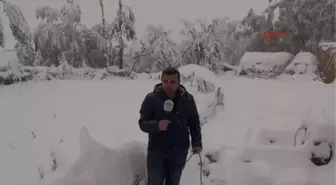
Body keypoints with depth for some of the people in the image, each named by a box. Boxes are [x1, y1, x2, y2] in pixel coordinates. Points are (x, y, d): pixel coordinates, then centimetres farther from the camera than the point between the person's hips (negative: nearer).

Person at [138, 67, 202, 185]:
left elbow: (194, 123, 7)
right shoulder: (151, 98, -12)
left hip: (179, 152, 3)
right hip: (157, 152, -2)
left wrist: (197, 143, -2)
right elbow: (142, 123, -11)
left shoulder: (187, 99, -4)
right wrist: (157, 125, -31)